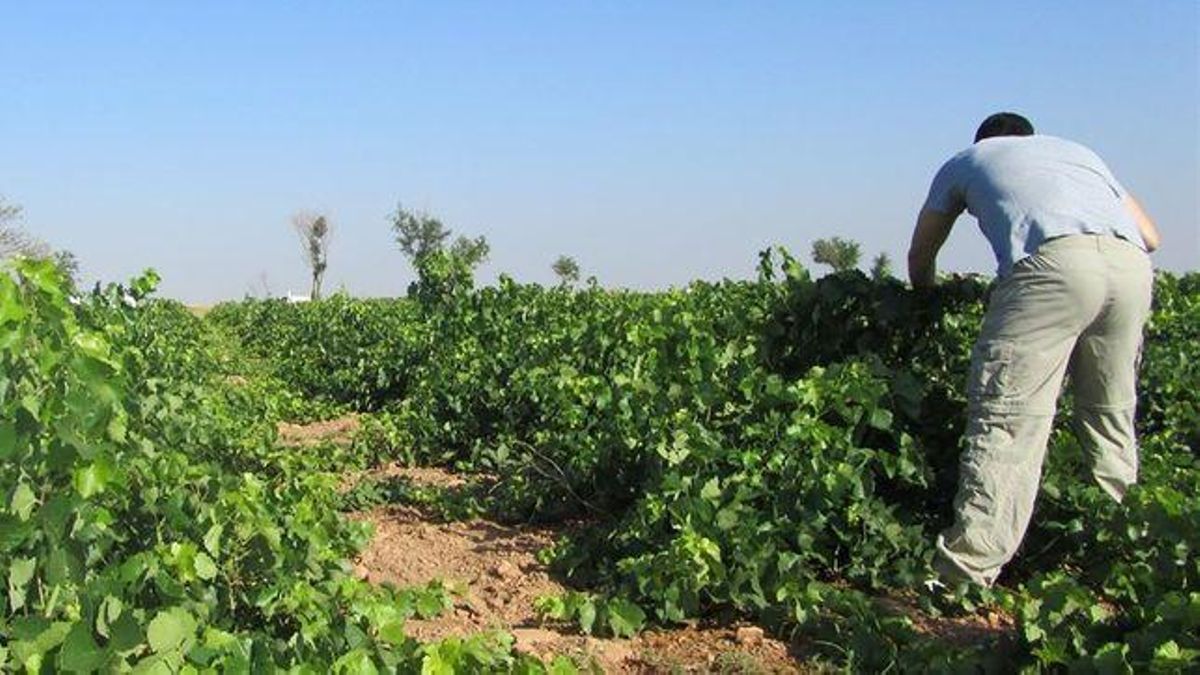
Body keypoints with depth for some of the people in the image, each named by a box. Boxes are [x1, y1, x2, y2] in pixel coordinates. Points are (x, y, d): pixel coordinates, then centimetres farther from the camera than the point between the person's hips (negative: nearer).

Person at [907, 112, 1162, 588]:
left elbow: (920, 259, 41)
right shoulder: (1076, 150, 40)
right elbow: (1150, 236, 36)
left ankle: (965, 574, -17)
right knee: (1111, 416, 17)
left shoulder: (966, 160, 33)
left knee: (1007, 415, -10)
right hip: (1132, 265, 5)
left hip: (1054, 261, -4)